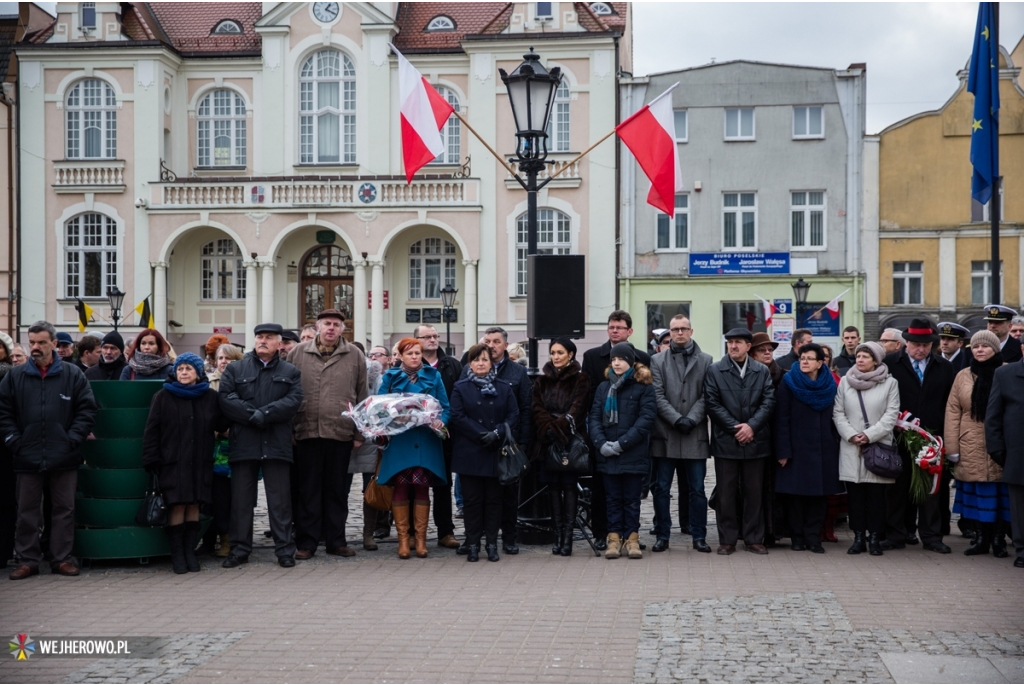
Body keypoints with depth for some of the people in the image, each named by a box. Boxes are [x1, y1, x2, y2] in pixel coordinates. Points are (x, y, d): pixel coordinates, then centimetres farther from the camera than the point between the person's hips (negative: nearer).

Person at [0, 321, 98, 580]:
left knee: (65, 509, 6)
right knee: (27, 511, 7)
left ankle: (63, 558, 16)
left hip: (64, 458, -1)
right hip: (27, 458, 1)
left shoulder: (73, 375, 0)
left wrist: (73, 439, -7)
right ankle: (28, 560, 16)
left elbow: (87, 410, 1)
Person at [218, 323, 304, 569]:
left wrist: (264, 414, -15)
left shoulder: (290, 373, 12)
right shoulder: (234, 369, 11)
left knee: (280, 499, 2)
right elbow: (225, 398, -2)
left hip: (277, 444, 0)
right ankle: (240, 549, 12)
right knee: (241, 499, 4)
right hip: (243, 444, 1)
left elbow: (294, 400, -4)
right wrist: (252, 416, -14)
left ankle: (285, 549, 7)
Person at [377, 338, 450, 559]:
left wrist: (440, 421, -11)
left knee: (421, 488, 0)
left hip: (426, 441, 0)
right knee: (400, 487, -2)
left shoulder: (433, 376, 10)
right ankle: (403, 538, 7)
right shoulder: (390, 377, 9)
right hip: (399, 441, 0)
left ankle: (421, 538, 9)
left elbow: (445, 408, 9)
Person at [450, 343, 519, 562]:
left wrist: (497, 433, -14)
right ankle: (473, 544, 7)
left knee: (493, 499, 4)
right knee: (472, 499, 1)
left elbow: (513, 415, 2)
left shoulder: (504, 388, 9)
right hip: (470, 453, -1)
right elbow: (458, 417, -5)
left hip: (496, 452, 1)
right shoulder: (460, 388, 5)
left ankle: (492, 544, 9)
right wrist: (481, 434, -14)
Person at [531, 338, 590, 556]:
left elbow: (577, 408, -7)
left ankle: (568, 536, -4)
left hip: (571, 439, -3)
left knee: (569, 486, -5)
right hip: (547, 440, 3)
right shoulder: (542, 380, 13)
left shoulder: (580, 380, 3)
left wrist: (559, 428, -17)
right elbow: (537, 408, 4)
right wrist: (549, 428, -12)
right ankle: (558, 535, 5)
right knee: (553, 487, 3)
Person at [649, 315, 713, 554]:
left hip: (695, 435, 0)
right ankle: (662, 535, 12)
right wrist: (677, 420, -12)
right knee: (661, 488, 3)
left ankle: (699, 536, 12)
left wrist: (691, 420, -12)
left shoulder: (705, 361, 8)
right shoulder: (658, 360, 7)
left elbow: (706, 396, 0)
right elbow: (658, 396, -1)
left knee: (697, 489, 4)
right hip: (665, 435, 0)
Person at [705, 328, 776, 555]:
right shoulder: (715, 371, 2)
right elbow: (712, 403, -5)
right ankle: (727, 540, 10)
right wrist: (735, 427, -11)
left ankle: (754, 539, 14)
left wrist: (751, 426, -12)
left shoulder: (762, 371, 8)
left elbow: (768, 401, 1)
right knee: (727, 493, 3)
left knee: (754, 492, 6)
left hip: (755, 441, 2)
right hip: (726, 441, -1)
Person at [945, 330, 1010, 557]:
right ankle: (980, 538, 14)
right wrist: (952, 448, -2)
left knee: (1000, 495, 4)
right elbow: (953, 412, 5)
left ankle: (999, 539, 13)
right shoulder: (963, 376, 7)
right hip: (971, 449, 2)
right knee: (976, 495, 6)